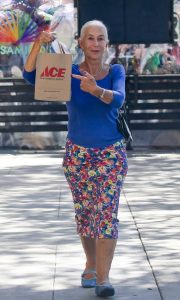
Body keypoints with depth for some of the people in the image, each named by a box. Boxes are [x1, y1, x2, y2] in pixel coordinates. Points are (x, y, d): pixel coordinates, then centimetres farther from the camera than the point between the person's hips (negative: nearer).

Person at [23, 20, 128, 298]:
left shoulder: (116, 71, -4)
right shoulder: (70, 72, -5)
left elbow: (118, 98, -25)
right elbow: (30, 76, -17)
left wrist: (95, 89, -46)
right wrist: (39, 44, -33)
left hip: (111, 153, -1)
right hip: (78, 154, 1)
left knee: (107, 212, -11)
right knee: (84, 212, 10)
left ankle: (103, 277, -15)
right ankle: (91, 263, 30)